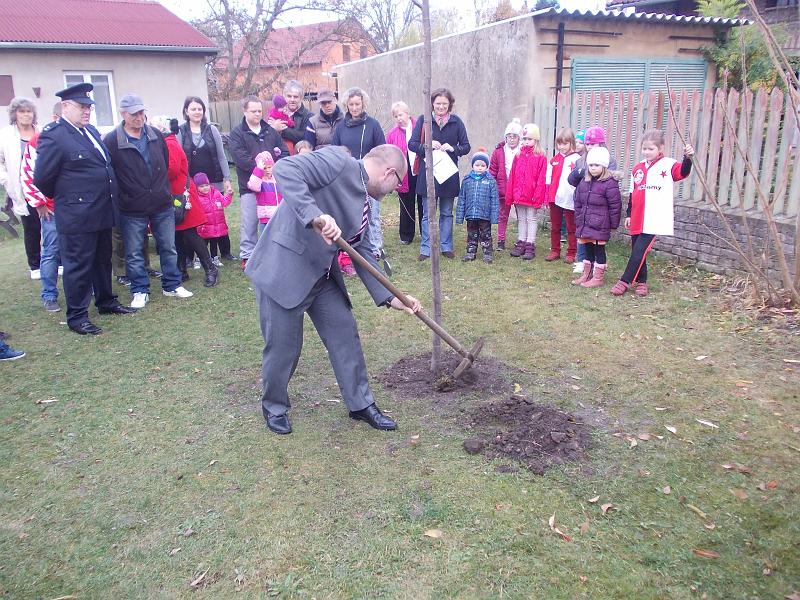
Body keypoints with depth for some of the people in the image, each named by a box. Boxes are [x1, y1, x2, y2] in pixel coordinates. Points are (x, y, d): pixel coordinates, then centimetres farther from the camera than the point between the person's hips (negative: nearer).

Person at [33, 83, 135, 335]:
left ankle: (106, 302, 35)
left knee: (103, 260, 19)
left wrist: (109, 199, 16)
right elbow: (42, 179, -12)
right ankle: (76, 316, 13)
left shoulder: (91, 131, 11)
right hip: (77, 216, -8)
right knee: (78, 265, 2)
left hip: (102, 212, 8)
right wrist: (65, 198, 2)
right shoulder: (53, 136, -14)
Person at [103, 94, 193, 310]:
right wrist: (121, 196, -5)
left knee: (169, 248, 12)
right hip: (131, 211, -3)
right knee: (134, 254, 7)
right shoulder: (111, 141, -10)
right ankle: (140, 291, 21)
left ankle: (172, 285, 26)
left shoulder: (156, 135, 4)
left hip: (162, 205, 3)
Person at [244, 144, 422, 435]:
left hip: (322, 276, 9)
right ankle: (274, 407, 31)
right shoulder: (337, 161, -15)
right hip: (283, 270, -9)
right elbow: (285, 169, -28)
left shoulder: (363, 202, 12)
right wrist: (315, 215, -38)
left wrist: (390, 297, 7)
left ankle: (360, 403, 28)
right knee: (284, 346, 5)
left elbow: (362, 251, 13)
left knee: (345, 333, 11)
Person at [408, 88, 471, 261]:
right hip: (427, 174, -1)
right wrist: (427, 145, -19)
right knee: (427, 214, 3)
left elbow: (466, 147, 4)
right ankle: (426, 249, 10)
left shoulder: (456, 122, 4)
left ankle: (446, 247, 21)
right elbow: (411, 144, -2)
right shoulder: (423, 120, 1)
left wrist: (452, 148, -15)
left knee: (447, 213, 11)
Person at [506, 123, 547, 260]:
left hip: (533, 195, -5)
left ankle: (530, 246, 8)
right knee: (521, 219, 13)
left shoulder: (540, 157, -7)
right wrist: (510, 194, 3)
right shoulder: (519, 155, 7)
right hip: (519, 194, 5)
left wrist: (538, 195, -14)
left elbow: (541, 178, -10)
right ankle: (521, 243, 22)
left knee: (532, 219, 4)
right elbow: (512, 176, 6)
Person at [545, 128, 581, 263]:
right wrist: (547, 197, 5)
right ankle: (555, 251, 23)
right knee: (555, 227, 13)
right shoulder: (554, 160, 9)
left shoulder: (577, 159, -6)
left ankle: (571, 253, 12)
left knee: (571, 228, 6)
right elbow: (548, 180, 10)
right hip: (555, 199, 5)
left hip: (569, 200, -5)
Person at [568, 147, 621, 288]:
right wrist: (578, 220, 14)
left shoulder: (610, 183, -11)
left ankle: (598, 278, 10)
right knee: (588, 249, 16)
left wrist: (613, 224, -7)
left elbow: (615, 205, -9)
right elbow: (578, 203, 15)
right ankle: (587, 274, 27)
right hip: (585, 223, 6)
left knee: (599, 250, 1)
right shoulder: (584, 182, 8)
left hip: (600, 225, -6)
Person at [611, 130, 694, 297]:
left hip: (654, 220, -6)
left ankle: (625, 282, 0)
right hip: (637, 220, 6)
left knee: (639, 251, -7)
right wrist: (629, 214, 15)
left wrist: (688, 157, -39)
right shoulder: (638, 168, 12)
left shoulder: (668, 165, -3)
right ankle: (641, 282, 23)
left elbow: (683, 172, -21)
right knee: (637, 250, 11)